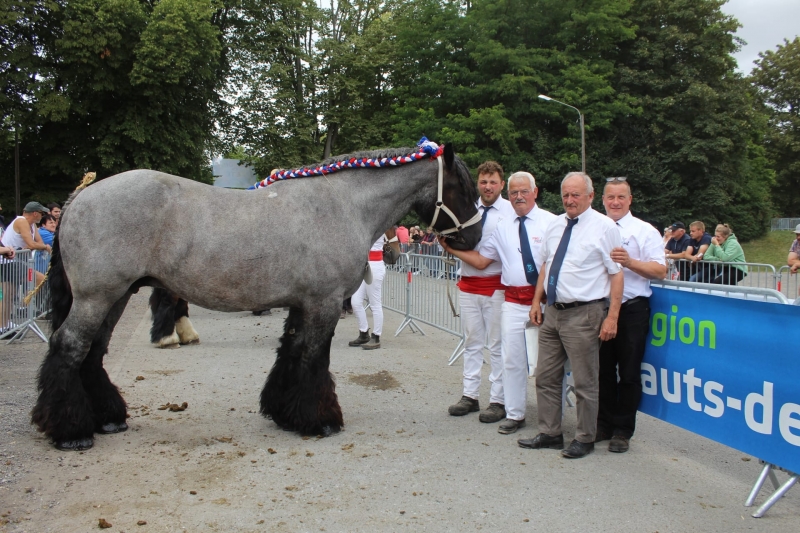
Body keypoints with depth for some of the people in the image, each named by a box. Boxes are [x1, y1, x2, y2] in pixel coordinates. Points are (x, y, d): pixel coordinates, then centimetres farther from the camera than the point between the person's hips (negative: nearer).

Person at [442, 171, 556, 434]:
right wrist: (450, 247, 3)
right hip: (513, 301, 4)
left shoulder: (551, 222, -4)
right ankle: (514, 415, 21)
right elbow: (481, 261, 12)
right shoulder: (503, 228, 11)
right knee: (512, 360, 9)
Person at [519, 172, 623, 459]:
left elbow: (617, 274, -9)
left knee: (585, 382, 3)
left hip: (583, 314, -6)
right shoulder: (555, 225, 11)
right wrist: (537, 301, 13)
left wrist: (612, 317, -14)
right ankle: (549, 433, 25)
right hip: (553, 311, 7)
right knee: (546, 377, 12)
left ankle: (584, 439, 18)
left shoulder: (604, 227, -7)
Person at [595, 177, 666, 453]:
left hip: (631, 309, -3)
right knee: (602, 371, 11)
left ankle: (623, 431, 15)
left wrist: (630, 262, -21)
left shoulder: (645, 231, 1)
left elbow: (660, 270, -8)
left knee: (629, 373, 3)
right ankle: (604, 425, 24)